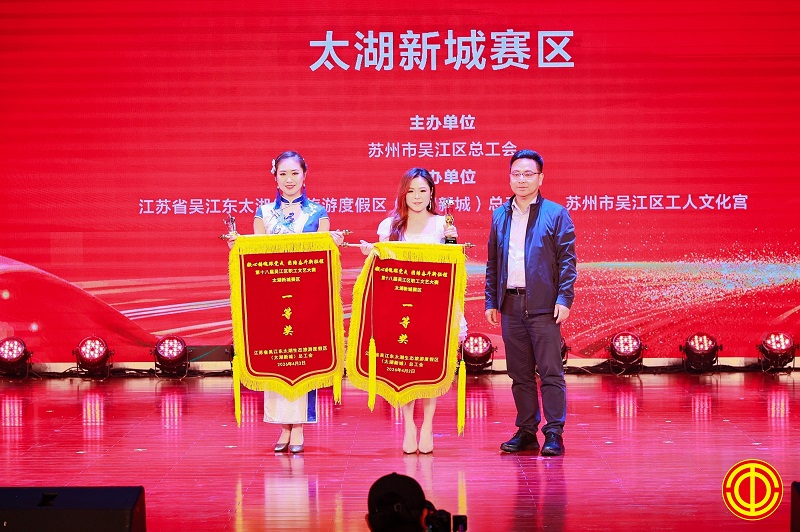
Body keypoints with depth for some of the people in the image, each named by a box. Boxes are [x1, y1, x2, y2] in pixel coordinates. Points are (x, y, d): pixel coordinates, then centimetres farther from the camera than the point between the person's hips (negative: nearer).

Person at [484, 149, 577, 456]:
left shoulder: (556, 214, 1)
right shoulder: (500, 216, 14)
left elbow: (567, 260, -3)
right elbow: (492, 262, 16)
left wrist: (564, 298, -12)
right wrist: (491, 301, 10)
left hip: (543, 305, -4)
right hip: (510, 305, 4)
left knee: (550, 371, -4)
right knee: (520, 373, 8)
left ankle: (554, 434, -2)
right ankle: (526, 432, 15)